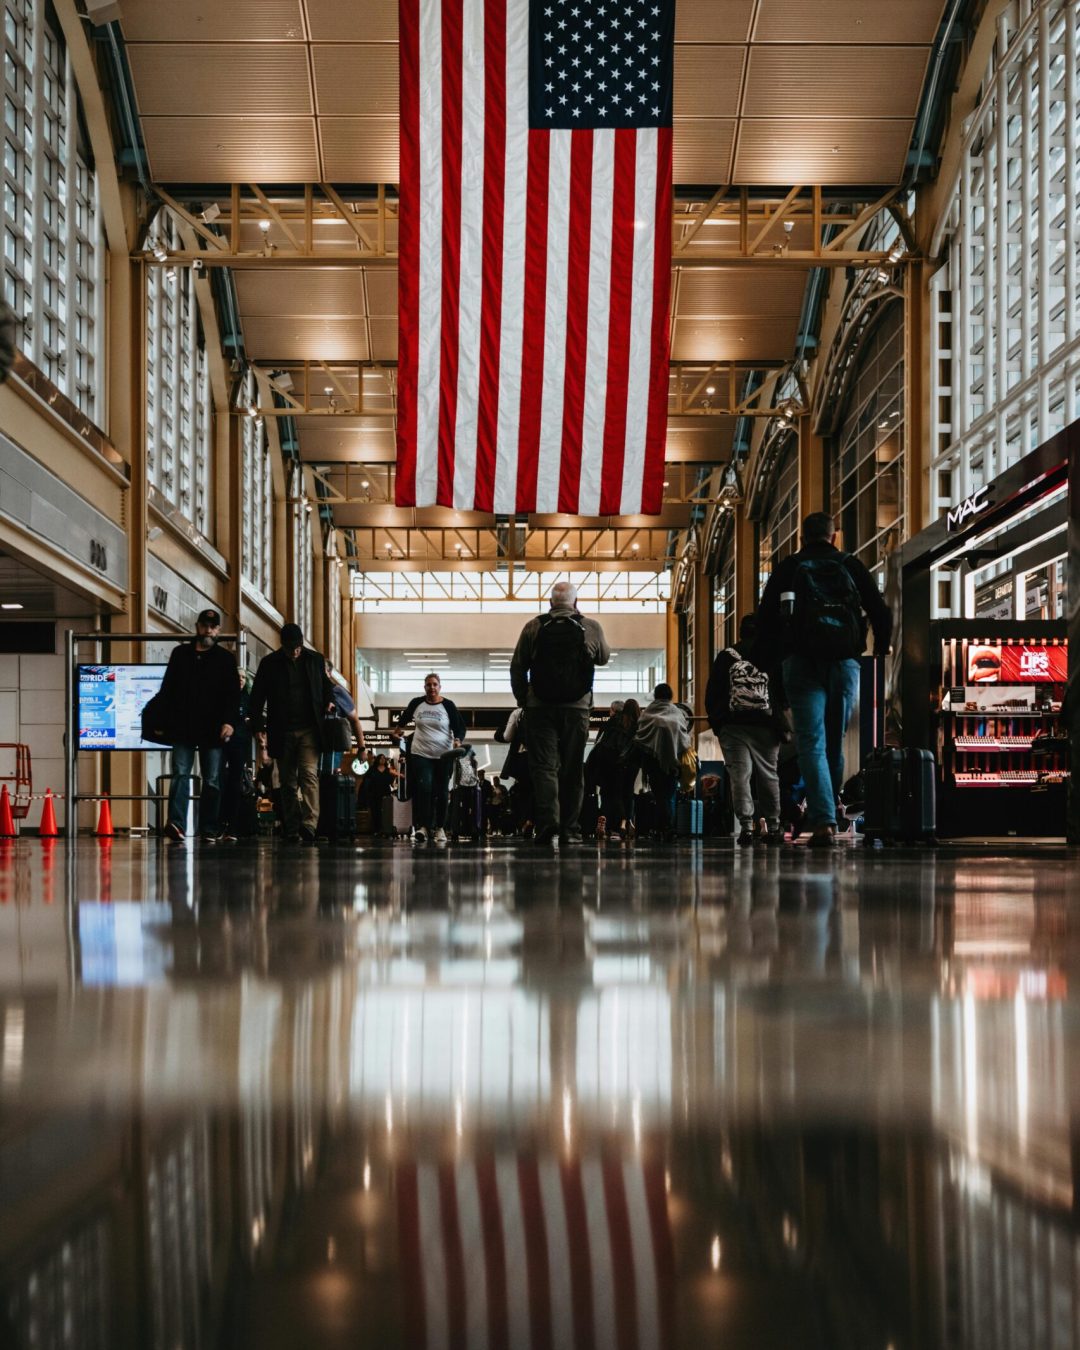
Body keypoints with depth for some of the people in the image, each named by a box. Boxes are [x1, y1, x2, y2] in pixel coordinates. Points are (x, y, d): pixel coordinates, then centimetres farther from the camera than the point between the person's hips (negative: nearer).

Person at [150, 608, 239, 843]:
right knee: (180, 775, -10)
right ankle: (176, 824, -20)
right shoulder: (180, 654, 13)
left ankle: (209, 830, 6)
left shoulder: (225, 659, 8)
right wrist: (163, 723, 5)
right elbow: (167, 690, 13)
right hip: (183, 729, 1)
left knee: (212, 780, 2)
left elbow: (233, 694, 1)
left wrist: (229, 721, -13)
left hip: (212, 731, 0)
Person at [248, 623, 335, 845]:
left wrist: (329, 703, 2)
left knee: (309, 775, -15)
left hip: (309, 730, -1)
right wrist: (258, 727, -3)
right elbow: (257, 697, 5)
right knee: (288, 782, 5)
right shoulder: (269, 664, 3)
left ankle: (309, 826, -23)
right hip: (282, 733, 1)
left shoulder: (315, 660, 6)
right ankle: (291, 831, 9)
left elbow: (326, 689, 20)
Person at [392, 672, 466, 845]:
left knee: (441, 792, 4)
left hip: (443, 756, 0)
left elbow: (460, 727, -4)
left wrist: (458, 740, -19)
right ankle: (422, 827, -18)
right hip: (420, 754, 0)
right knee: (423, 788, -15)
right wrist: (400, 729, 15)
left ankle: (440, 828, 13)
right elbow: (404, 718, 26)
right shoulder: (416, 703, 4)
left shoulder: (448, 705, -2)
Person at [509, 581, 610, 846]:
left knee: (543, 766, -1)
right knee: (572, 769, 8)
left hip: (540, 707, -1)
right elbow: (604, 658, 21)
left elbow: (517, 668, 3)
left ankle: (547, 820, -18)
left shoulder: (534, 627, 1)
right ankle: (570, 829, 8)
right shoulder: (591, 628, 2)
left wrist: (522, 700, 15)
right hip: (577, 708, 1)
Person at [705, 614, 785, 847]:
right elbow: (784, 695, 6)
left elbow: (712, 693, 4)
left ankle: (746, 826, -14)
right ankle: (773, 826, 9)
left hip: (733, 726, -1)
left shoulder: (726, 657, 4)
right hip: (765, 727, 1)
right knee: (768, 775, 9)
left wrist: (715, 720, 12)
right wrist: (780, 724, 13)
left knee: (740, 775, -3)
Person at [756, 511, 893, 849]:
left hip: (801, 662, -1)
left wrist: (764, 664, 9)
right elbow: (881, 612, 11)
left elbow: (765, 618, 5)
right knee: (835, 741, 13)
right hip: (844, 660, 1)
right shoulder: (851, 566, 13)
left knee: (811, 743, -5)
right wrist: (882, 648, 27)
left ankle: (823, 822, -18)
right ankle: (826, 815, 19)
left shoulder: (787, 569, 11)